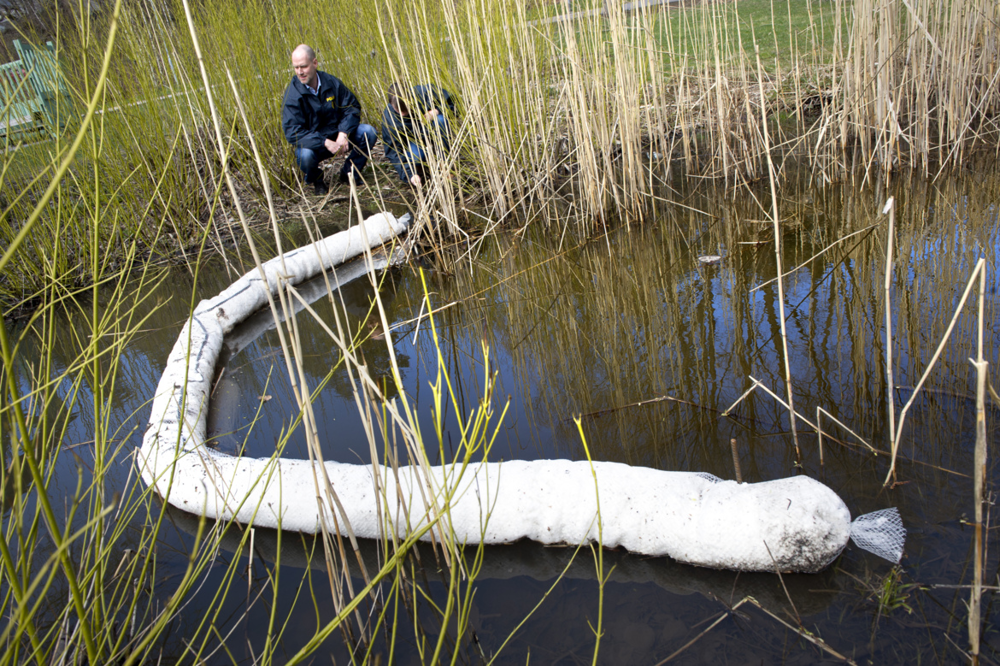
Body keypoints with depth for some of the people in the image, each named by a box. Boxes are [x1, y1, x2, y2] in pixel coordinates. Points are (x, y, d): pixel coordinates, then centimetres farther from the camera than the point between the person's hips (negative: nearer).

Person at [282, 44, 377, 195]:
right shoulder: (292, 94, -15)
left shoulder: (331, 82, -5)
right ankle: (315, 179, 2)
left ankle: (349, 173, 5)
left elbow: (352, 107, -2)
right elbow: (292, 132, -23)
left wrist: (343, 134, -21)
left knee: (368, 132, -18)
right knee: (305, 155, -38)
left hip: (337, 137, 3)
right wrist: (326, 143, -33)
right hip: (313, 143, -3)